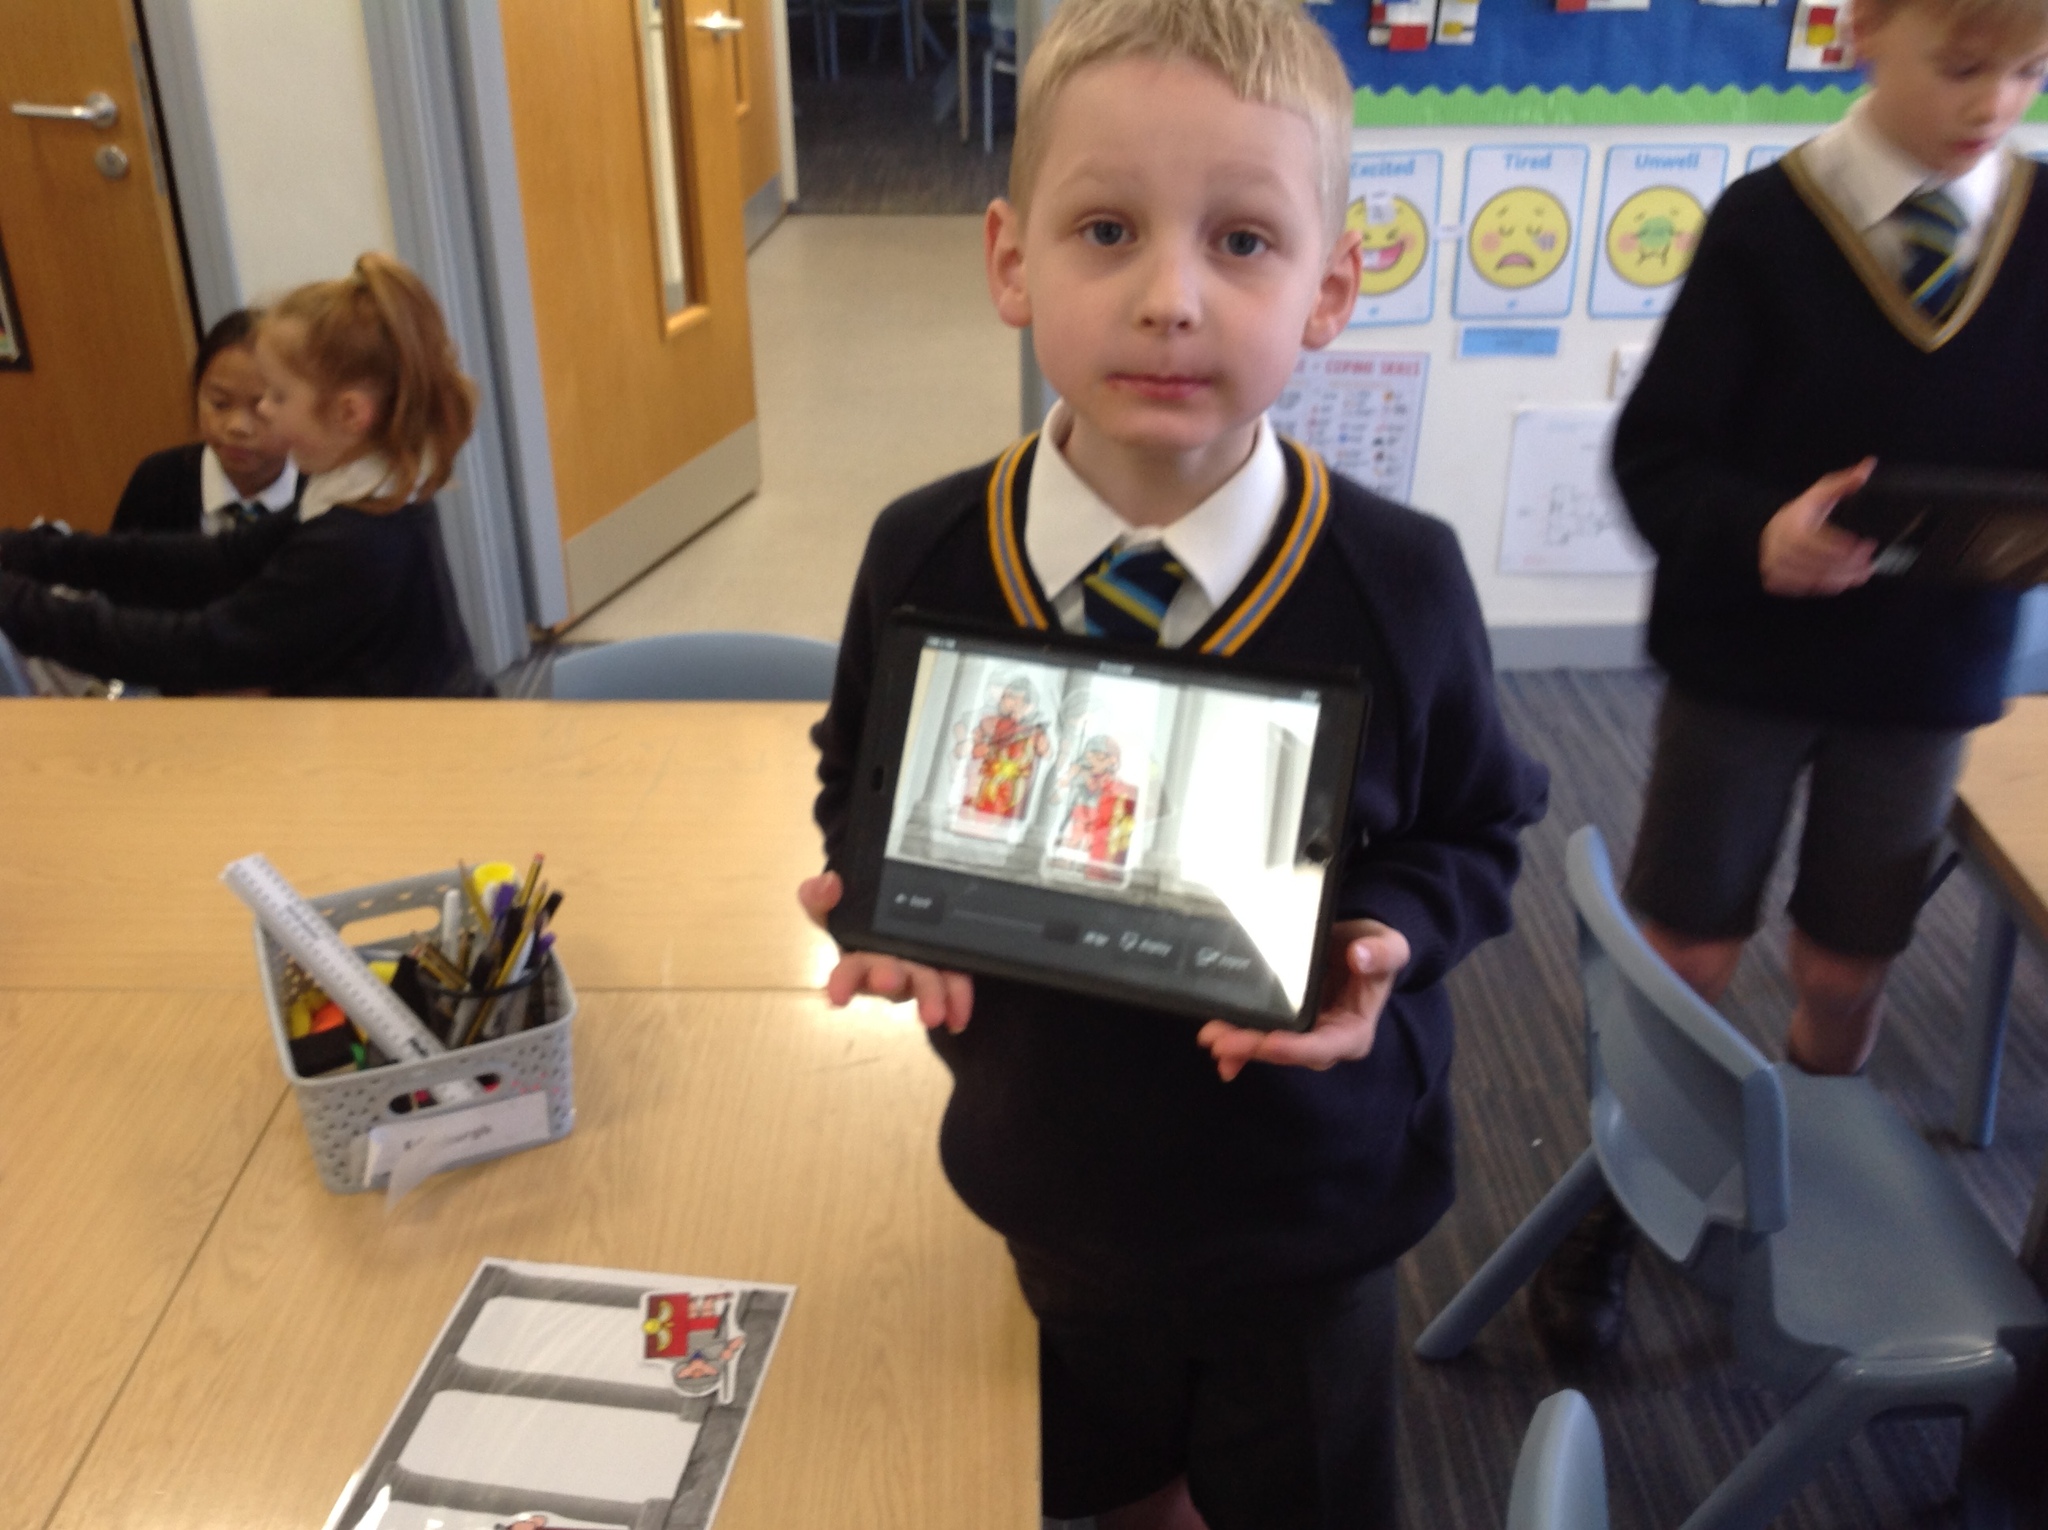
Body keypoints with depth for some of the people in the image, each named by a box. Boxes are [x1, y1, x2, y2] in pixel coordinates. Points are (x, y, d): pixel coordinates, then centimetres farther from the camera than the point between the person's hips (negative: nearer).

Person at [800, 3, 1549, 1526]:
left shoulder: (1400, 581, -20)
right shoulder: (926, 557, -15)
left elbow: (1472, 826, -4)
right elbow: (864, 778, 3)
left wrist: (1387, 938, -23)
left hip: (1309, 1205, -1)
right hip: (1049, 1180, 2)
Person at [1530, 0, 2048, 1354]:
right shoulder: (1770, 221, -11)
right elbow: (1657, 451, -13)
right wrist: (1752, 535, -32)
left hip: (1929, 673, 3)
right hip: (1747, 659, -3)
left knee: (1848, 974, 15)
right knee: (1690, 957, 7)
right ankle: (1614, 1206, 29)